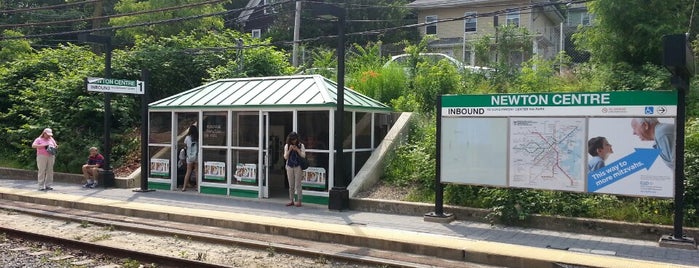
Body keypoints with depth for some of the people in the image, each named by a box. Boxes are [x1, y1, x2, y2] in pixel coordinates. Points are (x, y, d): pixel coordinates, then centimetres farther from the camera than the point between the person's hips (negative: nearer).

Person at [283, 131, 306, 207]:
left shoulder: (301, 145, -1)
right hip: (289, 167, 3)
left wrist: (297, 149, -16)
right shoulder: (287, 146, 5)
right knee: (291, 185, 8)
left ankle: (299, 201, 2)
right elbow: (285, 157, 1)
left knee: (298, 185, -4)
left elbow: (303, 155, -6)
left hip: (298, 167, -3)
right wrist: (289, 150, -12)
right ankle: (291, 200, 15)